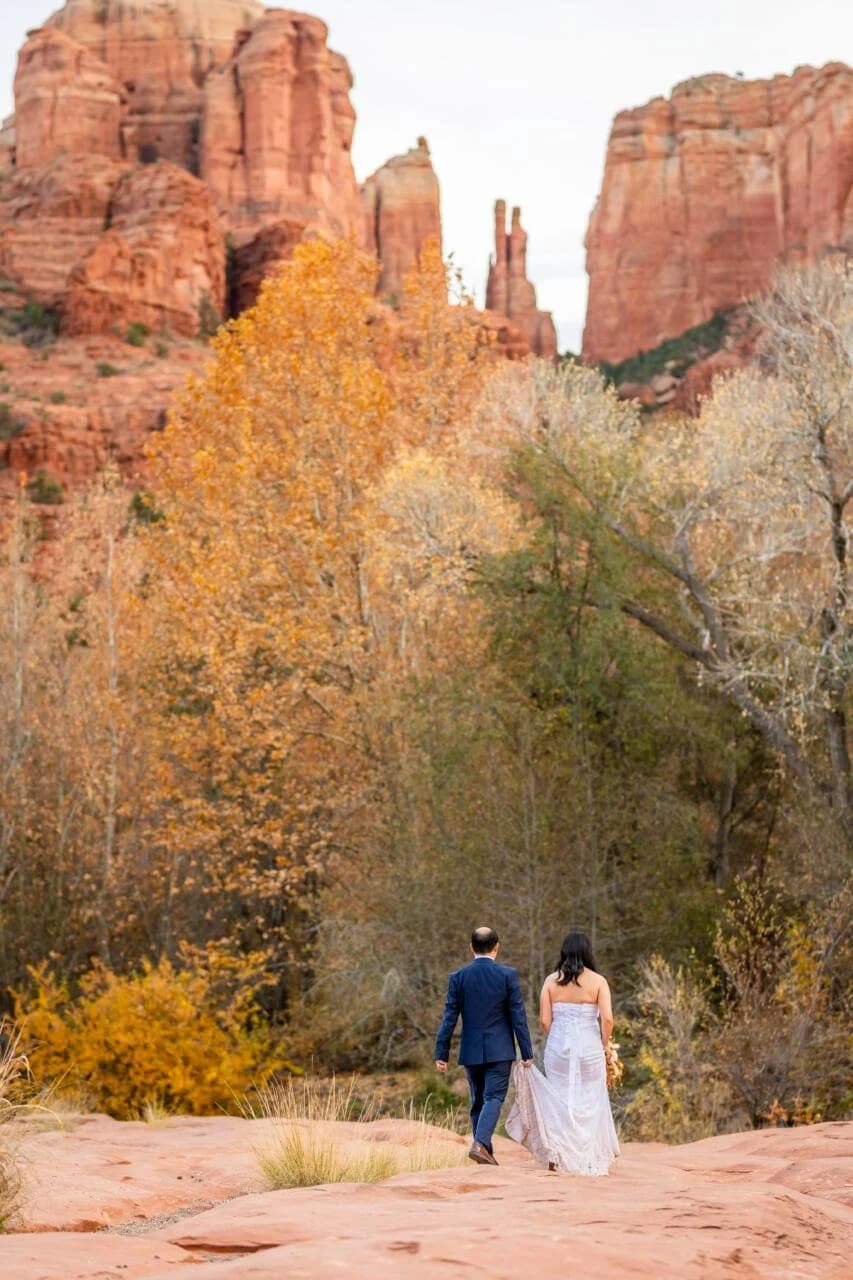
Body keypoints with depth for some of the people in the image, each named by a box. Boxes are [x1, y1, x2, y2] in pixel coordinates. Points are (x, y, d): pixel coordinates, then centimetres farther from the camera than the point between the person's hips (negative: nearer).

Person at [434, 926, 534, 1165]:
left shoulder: (458, 977, 0)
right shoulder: (508, 975, -6)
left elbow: (449, 1017, -1)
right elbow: (518, 1016, -5)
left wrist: (441, 1053, 3)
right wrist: (527, 1053, 0)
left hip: (471, 1051, 3)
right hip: (500, 1050, -3)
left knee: (478, 1101, 13)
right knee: (494, 1098, -4)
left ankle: (486, 1153, 15)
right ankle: (480, 1143, -25)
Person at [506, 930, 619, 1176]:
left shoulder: (552, 980, 1)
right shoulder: (598, 981, -3)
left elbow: (544, 1020, -1)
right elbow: (607, 1018, -10)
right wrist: (604, 1046, 3)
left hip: (558, 1045, 2)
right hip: (588, 1046, -2)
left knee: (559, 1100, 11)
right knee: (590, 1102, 8)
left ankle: (555, 1155, 5)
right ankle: (591, 1159, 11)